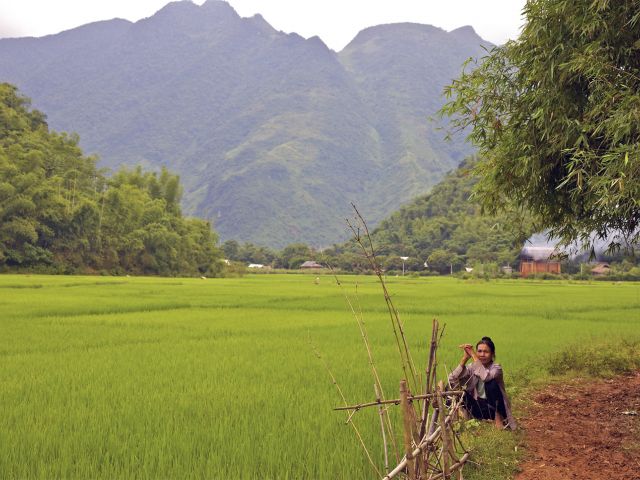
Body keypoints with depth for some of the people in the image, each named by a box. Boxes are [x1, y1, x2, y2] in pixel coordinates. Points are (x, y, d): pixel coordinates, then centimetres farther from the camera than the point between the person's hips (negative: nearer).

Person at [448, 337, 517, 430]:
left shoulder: (496, 368, -11)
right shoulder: (472, 367, 0)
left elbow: (485, 377, -37)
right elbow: (452, 379, -16)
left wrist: (473, 355, -33)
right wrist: (464, 359, -23)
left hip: (494, 408, -2)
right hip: (477, 407, 3)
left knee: (491, 383, -31)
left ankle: (498, 417, -17)